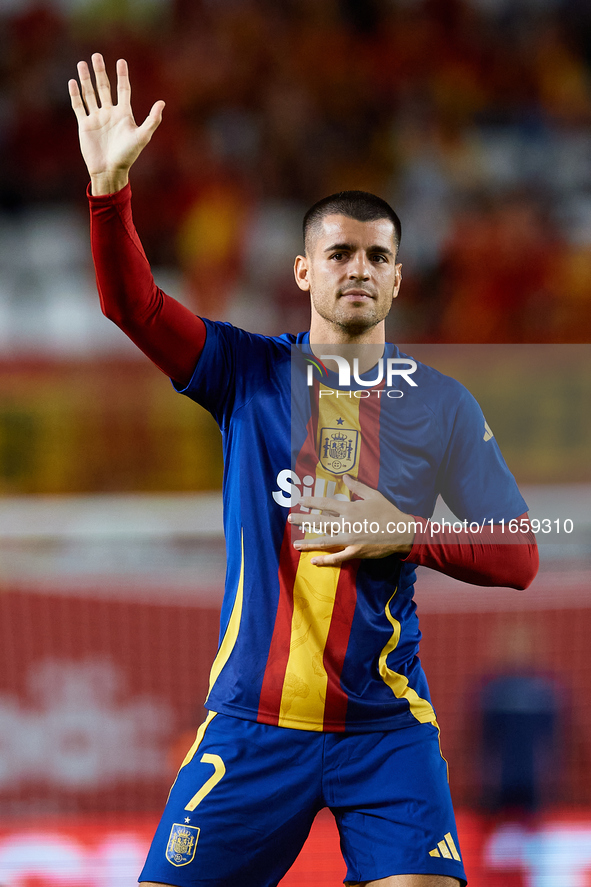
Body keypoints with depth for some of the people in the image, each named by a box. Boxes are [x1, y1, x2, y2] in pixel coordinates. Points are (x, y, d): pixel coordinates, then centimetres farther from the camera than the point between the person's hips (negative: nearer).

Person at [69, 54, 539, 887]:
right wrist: (110, 184, -23)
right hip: (252, 720, 0)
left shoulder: (441, 405, 5)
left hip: (386, 730, 0)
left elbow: (518, 558, 4)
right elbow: (132, 304, -8)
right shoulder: (250, 372, 5)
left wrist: (404, 534, -12)